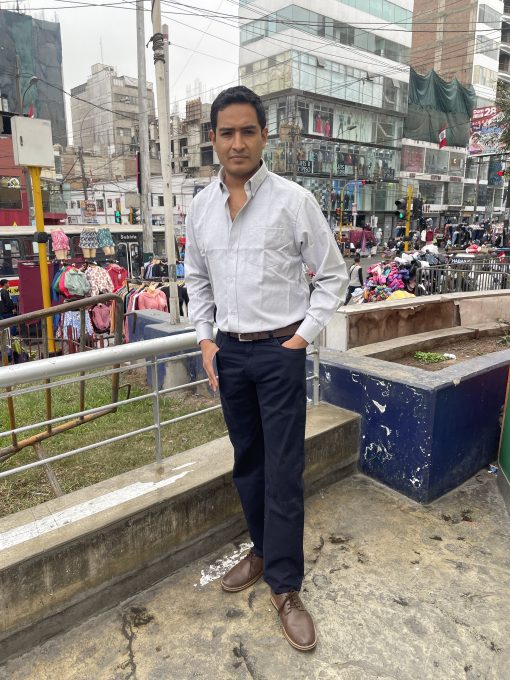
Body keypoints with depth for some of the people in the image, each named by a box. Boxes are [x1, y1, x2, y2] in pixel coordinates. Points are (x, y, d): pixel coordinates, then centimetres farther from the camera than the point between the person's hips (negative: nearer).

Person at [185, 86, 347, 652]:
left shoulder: (293, 200, -8)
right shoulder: (200, 206, 5)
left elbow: (333, 276, -3)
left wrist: (302, 336, -9)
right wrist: (205, 340, 6)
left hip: (279, 351, -4)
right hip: (227, 352, 5)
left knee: (283, 470, 1)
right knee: (246, 461, 16)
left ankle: (285, 587, 19)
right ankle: (262, 550, 38)